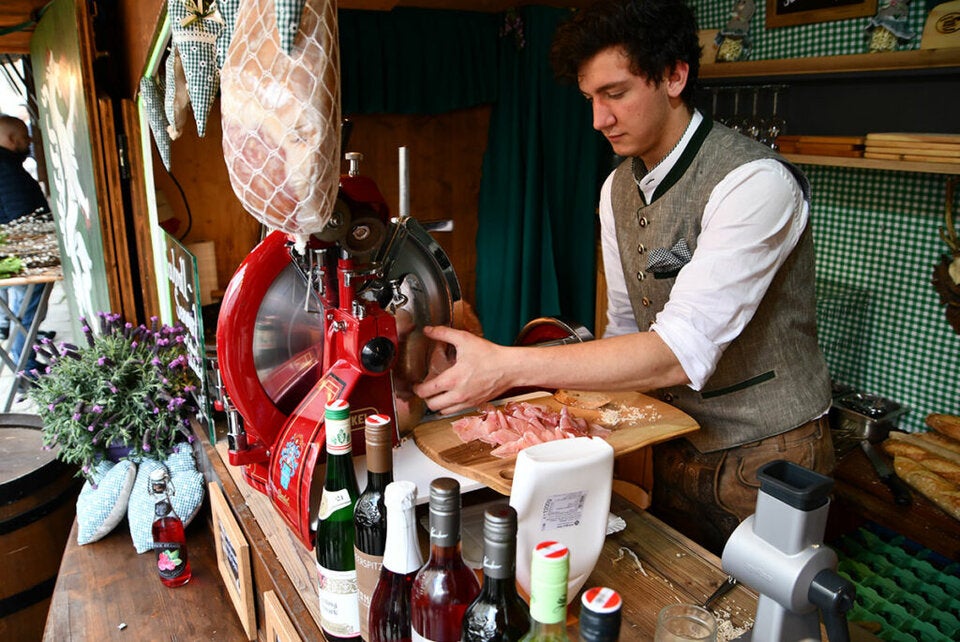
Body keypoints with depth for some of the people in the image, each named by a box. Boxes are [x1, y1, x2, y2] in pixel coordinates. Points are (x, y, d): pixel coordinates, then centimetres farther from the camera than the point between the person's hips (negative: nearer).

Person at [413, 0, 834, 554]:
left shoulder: (756, 183, -25)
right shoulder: (618, 189, 0)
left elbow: (682, 351, -34)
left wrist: (507, 366, -38)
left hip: (767, 457, -6)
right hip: (678, 446, 6)